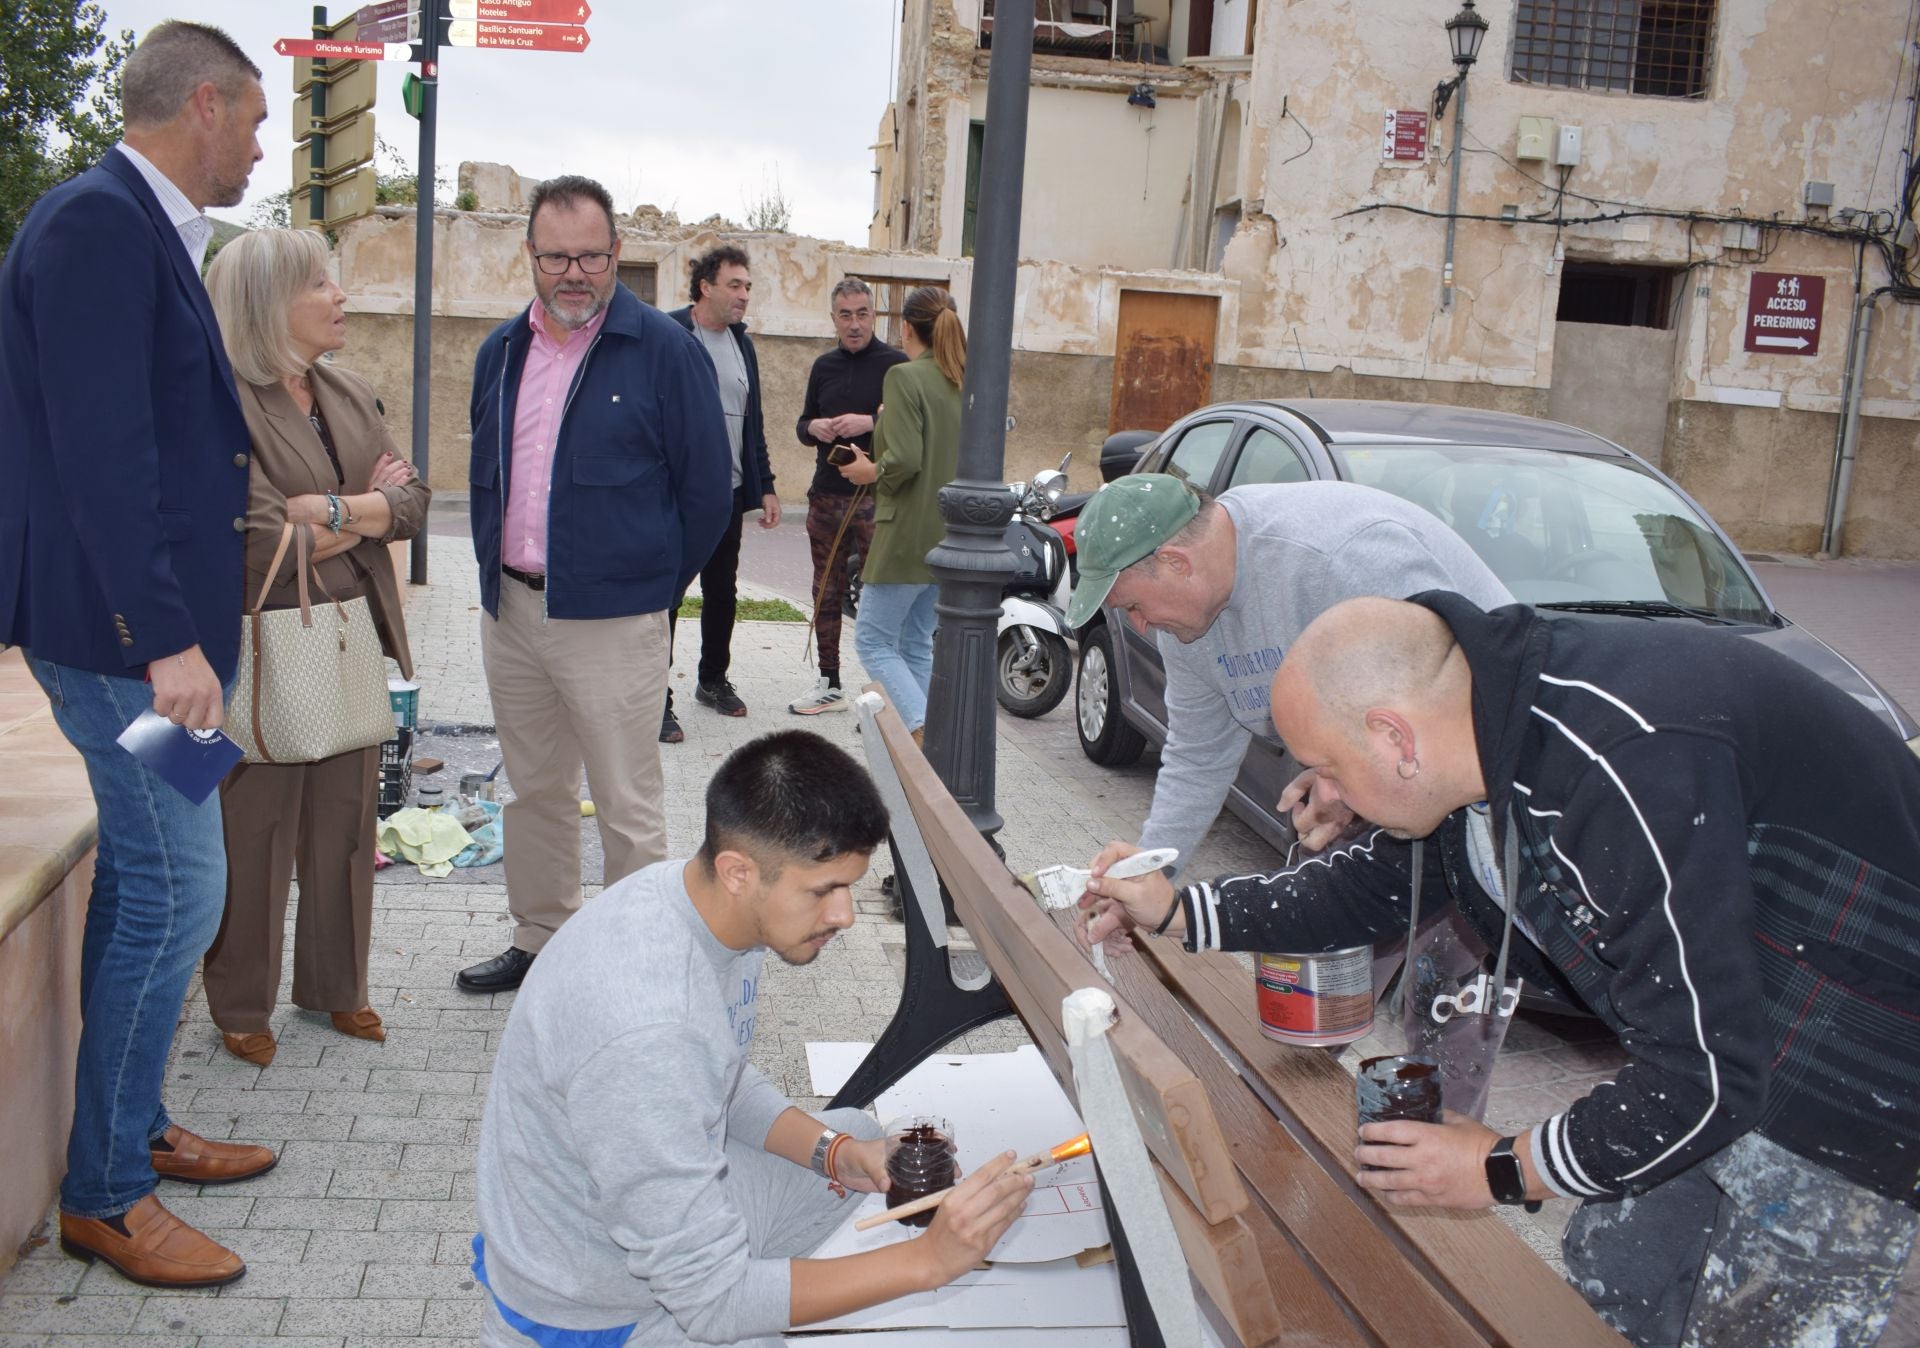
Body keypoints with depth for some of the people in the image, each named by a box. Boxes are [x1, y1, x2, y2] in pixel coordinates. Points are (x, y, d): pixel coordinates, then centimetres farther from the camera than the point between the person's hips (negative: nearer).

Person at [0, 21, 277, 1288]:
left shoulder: (146, 229, 13)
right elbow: (101, 447, -22)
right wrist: (166, 640, -24)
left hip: (155, 621, 10)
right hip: (122, 626, -10)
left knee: (143, 883, 17)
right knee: (177, 891, -4)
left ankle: (133, 1126, 32)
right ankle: (103, 1194, 11)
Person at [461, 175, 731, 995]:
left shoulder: (664, 351, -7)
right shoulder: (502, 351, 11)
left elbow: (706, 489, -5)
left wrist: (653, 589, -1)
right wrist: (496, 572, 14)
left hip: (612, 621, -6)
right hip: (509, 612, 6)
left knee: (628, 808, 0)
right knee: (533, 792, 17)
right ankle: (539, 937, 32)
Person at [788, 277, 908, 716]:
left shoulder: (895, 363, -3)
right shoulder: (824, 367, 15)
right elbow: (803, 425, 22)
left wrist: (870, 423, -21)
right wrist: (814, 428, -1)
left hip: (876, 498, -6)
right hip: (826, 495, 6)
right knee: (826, 595, 11)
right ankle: (829, 685, 21)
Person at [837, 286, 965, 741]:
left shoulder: (904, 377, -14)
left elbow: (904, 459, -24)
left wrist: (872, 472, -4)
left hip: (907, 533, -8)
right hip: (949, 534, 8)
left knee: (873, 641, 1)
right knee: (917, 644, 16)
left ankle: (924, 731, -15)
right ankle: (916, 741, 17)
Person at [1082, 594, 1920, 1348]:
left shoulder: (1629, 770, -36)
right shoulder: (1489, 741, -7)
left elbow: (1704, 1076, -31)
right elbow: (1374, 882, 13)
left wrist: (1505, 1170, -17)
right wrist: (1179, 913, 9)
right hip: (1716, 1034, 9)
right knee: (1607, 1279, 16)